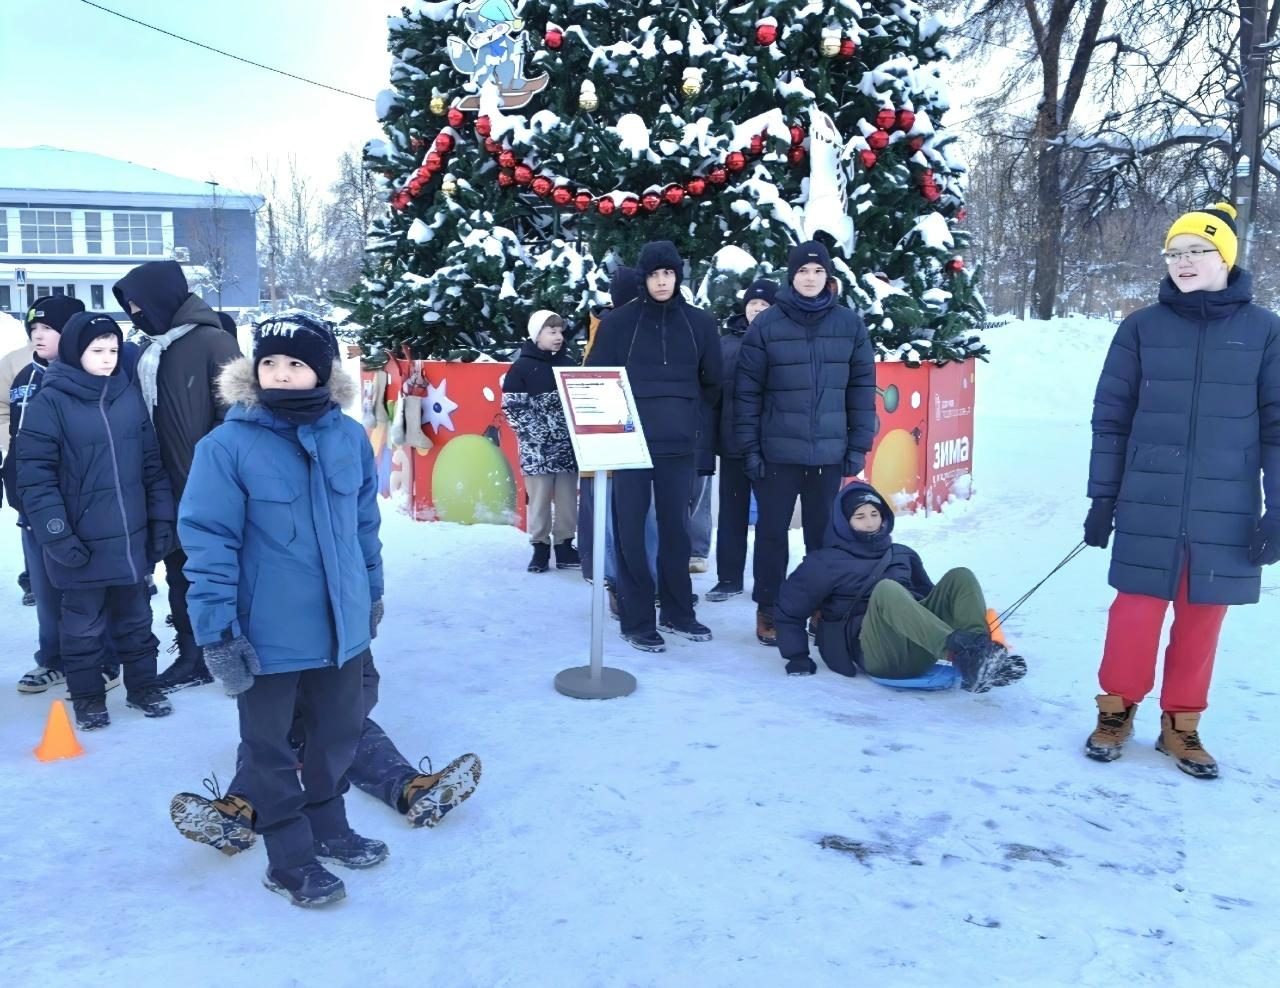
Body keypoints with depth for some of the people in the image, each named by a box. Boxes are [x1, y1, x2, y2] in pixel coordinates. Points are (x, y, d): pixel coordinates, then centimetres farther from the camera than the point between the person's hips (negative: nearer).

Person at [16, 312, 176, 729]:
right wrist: (56, 534, -17)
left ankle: (142, 684, 32)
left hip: (132, 536, 4)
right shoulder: (50, 402, -9)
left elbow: (152, 463, 9)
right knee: (83, 625, 11)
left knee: (135, 618, 17)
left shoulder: (130, 395, 4)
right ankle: (87, 696, 27)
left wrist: (161, 519, 4)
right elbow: (34, 476, -11)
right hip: (82, 541, -4)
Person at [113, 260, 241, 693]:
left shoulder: (212, 342, -13)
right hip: (171, 491, 8)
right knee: (180, 575, 14)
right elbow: (146, 418, 16)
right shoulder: (151, 352, 11)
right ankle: (192, 657, 25)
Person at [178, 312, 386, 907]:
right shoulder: (228, 445, -15)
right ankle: (290, 856, 30)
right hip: (268, 632, -4)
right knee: (269, 746, 11)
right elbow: (207, 541, -14)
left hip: (342, 624, 4)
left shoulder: (350, 438, -2)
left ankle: (328, 826, 42)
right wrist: (216, 630, -17)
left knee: (339, 733, 20)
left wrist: (372, 591, 16)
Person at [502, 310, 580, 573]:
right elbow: (513, 406, -6)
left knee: (568, 499, 5)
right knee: (539, 499, 0)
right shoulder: (522, 366, -1)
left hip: (567, 445, 4)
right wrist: (536, 434, -13)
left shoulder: (568, 364, 11)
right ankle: (540, 548, 10)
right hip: (537, 448, -4)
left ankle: (564, 547, 15)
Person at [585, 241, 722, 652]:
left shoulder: (699, 323, 6)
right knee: (630, 530, -1)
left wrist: (685, 411, 12)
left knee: (676, 528, 10)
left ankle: (678, 612, 23)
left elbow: (712, 381, 14)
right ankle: (637, 620, 8)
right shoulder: (618, 322, 0)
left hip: (680, 444, 2)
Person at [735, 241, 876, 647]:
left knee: (824, 534, 9)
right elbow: (747, 391, -1)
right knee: (772, 532, 5)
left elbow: (862, 387, 7)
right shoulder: (766, 325, -3)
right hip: (777, 451, -1)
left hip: (830, 453, 2)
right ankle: (767, 610, 17)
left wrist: (859, 445, 3)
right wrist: (750, 448, -4)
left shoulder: (849, 325, 3)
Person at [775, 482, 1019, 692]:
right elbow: (789, 610, 14)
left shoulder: (903, 555, 29)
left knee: (959, 577, -14)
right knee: (886, 589, -33)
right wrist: (797, 657, 5)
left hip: (921, 649, 5)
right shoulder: (827, 562, 15)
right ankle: (961, 650, -56)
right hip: (877, 651, -5)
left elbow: (928, 595, 33)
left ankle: (977, 660, -40)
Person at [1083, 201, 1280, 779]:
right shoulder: (1142, 328, 2)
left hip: (1225, 510, 1)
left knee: (1202, 618, 8)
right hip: (1149, 506, -1)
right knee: (1137, 611, 1)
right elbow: (1111, 418, 3)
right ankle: (1117, 710, 21)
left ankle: (1181, 724, 24)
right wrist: (1102, 498, 0)